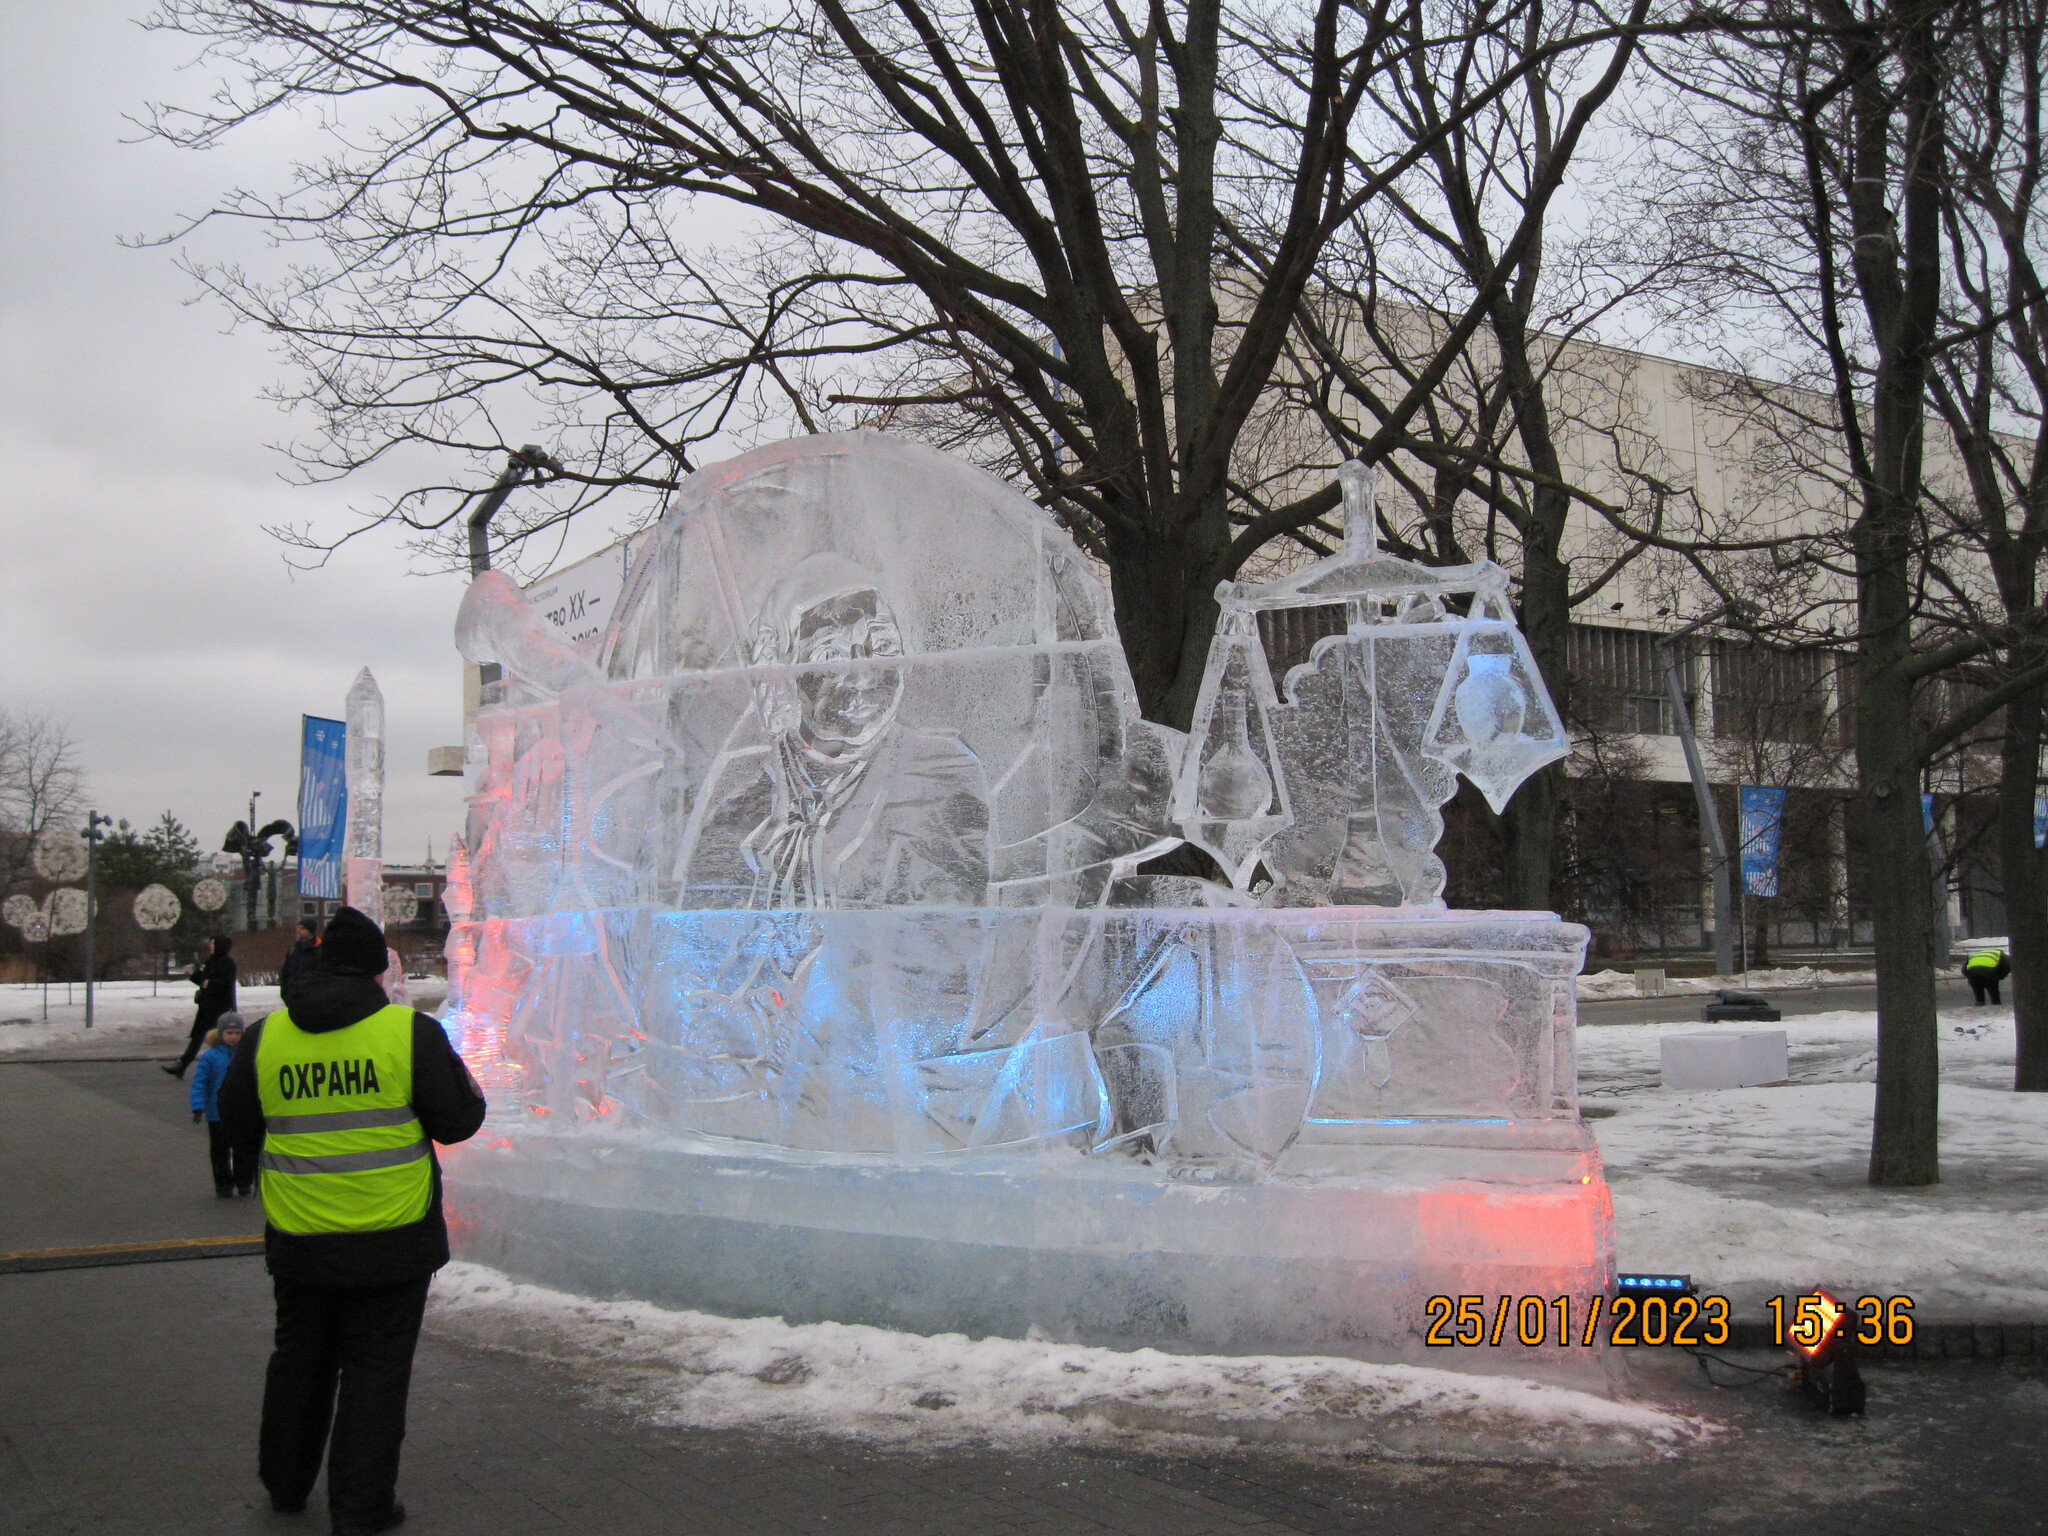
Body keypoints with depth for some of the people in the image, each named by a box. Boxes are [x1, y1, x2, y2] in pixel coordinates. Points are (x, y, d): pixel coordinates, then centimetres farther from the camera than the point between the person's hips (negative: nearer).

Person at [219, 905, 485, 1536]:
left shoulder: (264, 1037, -3)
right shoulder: (411, 1032, -13)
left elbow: (238, 1127, 9)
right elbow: (457, 1121, -9)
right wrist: (465, 1081, 11)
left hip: (298, 1239, 4)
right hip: (392, 1240, -3)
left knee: (299, 1358, 21)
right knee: (376, 1367, 7)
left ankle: (285, 1484, 37)